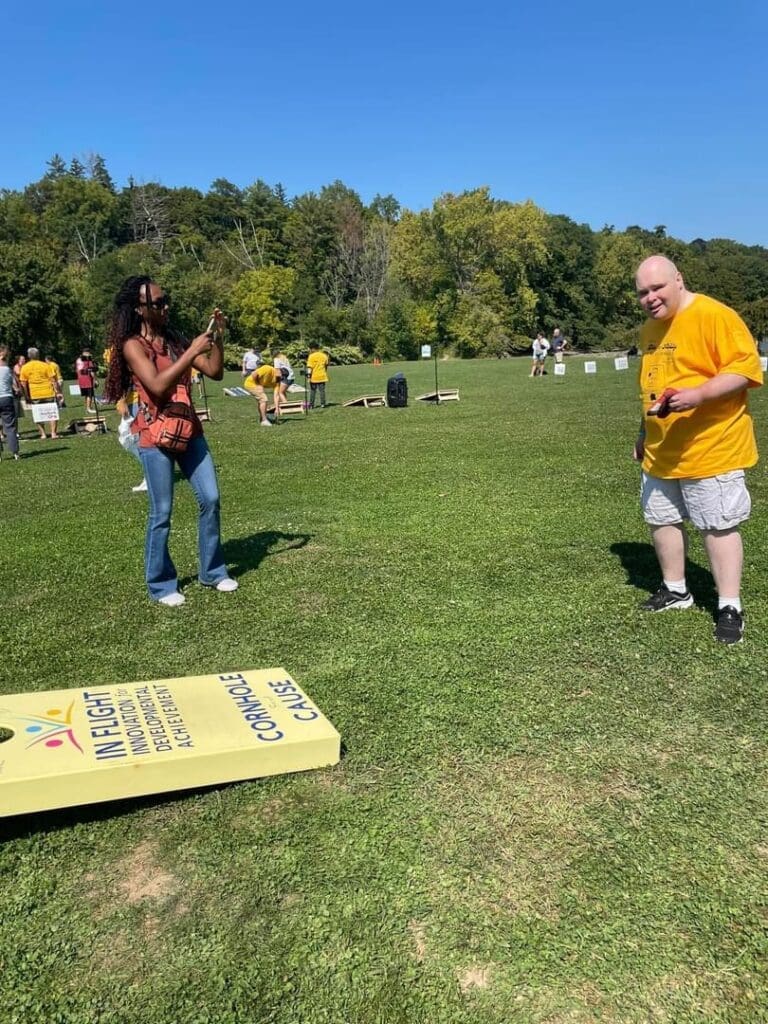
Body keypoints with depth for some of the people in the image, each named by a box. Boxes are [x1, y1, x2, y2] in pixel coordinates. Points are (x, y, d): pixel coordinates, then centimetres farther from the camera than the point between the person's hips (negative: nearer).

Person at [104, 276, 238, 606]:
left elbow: (215, 372, 7)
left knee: (210, 498, 6)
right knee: (161, 513, 0)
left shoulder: (175, 340, 9)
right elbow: (158, 385, -24)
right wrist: (192, 352, -22)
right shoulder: (132, 345, -10)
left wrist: (217, 337, -5)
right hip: (156, 438, -6)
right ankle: (161, 584, 16)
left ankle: (213, 571, 21)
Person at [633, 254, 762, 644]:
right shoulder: (650, 328, 12)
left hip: (710, 448, -8)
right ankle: (675, 589, 31)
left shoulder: (714, 316, -13)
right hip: (661, 451, 8)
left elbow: (746, 366, -19)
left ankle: (730, 607, 9)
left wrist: (698, 395, -32)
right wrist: (644, 434, 23)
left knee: (718, 525, -1)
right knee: (662, 520, 14)